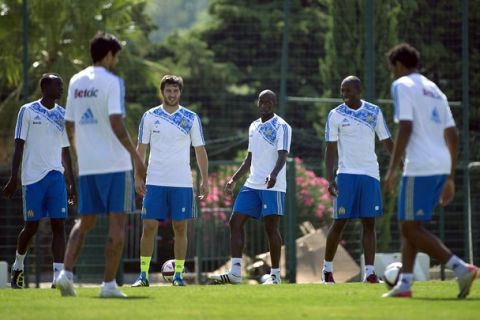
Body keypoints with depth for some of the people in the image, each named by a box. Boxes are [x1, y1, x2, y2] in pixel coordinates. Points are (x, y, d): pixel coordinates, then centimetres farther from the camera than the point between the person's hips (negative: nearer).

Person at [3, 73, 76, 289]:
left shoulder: (63, 115, 13)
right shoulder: (28, 111, -1)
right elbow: (19, 146, -2)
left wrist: (71, 183, 14)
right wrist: (13, 178, -8)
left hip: (56, 176, 4)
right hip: (32, 177, -4)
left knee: (58, 225, -8)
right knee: (31, 226, 2)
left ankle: (58, 275, -13)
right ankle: (18, 266, 26)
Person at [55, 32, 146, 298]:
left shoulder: (76, 82, 11)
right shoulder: (112, 82, -9)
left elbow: (69, 125, 15)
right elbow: (116, 123, -19)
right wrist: (136, 157, -17)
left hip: (87, 165, 6)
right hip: (114, 164, -6)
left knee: (84, 222, 13)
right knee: (117, 223, 0)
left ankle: (66, 273, -4)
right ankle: (109, 284, -3)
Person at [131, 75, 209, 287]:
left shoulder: (191, 118, 4)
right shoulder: (150, 117, 4)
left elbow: (200, 150, 7)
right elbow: (141, 148, 7)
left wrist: (205, 180, 1)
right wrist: (138, 177, -1)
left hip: (182, 183, 0)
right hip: (155, 182, 0)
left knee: (180, 228, 1)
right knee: (149, 226, -5)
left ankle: (178, 275, 7)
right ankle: (143, 275, 0)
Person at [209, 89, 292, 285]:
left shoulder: (281, 126, -6)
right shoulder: (254, 127, 17)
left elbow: (282, 155, -18)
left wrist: (274, 174, -35)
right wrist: (234, 179, 19)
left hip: (273, 186, -7)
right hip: (252, 185, 7)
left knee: (271, 227, -6)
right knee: (235, 222, -1)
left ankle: (275, 275, 3)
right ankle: (235, 272, 0)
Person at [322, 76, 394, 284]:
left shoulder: (374, 112, 6)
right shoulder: (335, 115, 0)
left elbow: (387, 142, 10)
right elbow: (331, 149, -2)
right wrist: (330, 178, -12)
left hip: (370, 175, 2)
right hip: (346, 174, -2)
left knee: (369, 222, -2)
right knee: (340, 222, -2)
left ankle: (370, 272, -5)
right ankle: (327, 268, 11)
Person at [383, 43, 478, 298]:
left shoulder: (402, 85, -2)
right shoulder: (434, 90, 22)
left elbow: (405, 129, -14)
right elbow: (453, 136, 20)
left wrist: (391, 169, -13)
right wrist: (450, 178, 23)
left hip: (420, 167, -9)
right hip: (442, 167, 9)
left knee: (410, 227, -6)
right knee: (410, 225, 15)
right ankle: (404, 284, 10)